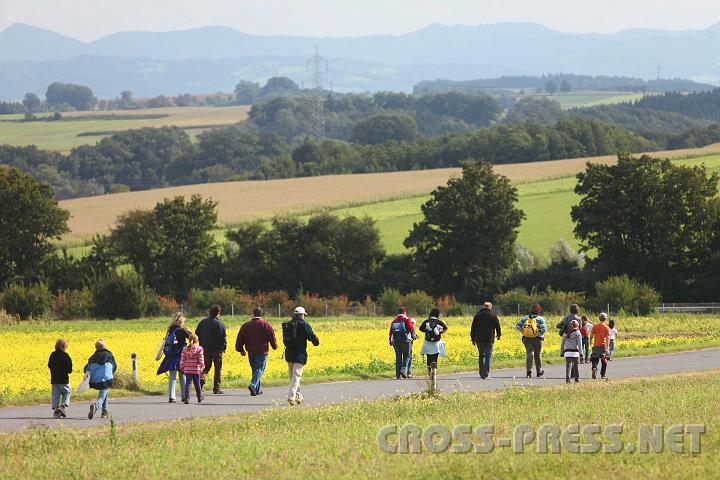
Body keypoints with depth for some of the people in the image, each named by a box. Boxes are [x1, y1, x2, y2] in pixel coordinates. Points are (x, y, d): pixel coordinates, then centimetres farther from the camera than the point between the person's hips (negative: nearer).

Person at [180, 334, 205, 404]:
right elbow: (201, 359, -7)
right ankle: (200, 397, 23)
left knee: (188, 383, 0)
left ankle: (186, 398, -12)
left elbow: (182, 359, 4)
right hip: (196, 369, -1)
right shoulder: (199, 349, -4)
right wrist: (202, 367, 0)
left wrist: (182, 367, 12)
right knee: (197, 384, 11)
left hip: (187, 369, 1)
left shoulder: (185, 349, 4)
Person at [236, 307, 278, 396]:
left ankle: (258, 389, 16)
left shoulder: (246, 325, 4)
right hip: (262, 352, -3)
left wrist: (241, 350, 15)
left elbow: (240, 339, 5)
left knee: (255, 369, 14)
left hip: (251, 352, 3)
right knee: (259, 369, -5)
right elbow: (272, 337, -3)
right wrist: (275, 346, 15)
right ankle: (253, 385, -28)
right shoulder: (266, 325, -5)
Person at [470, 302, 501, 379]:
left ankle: (481, 373, 15)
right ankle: (486, 375, -10)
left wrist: (473, 339, 16)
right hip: (489, 340, -3)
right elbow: (497, 326, 3)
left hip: (479, 339, 3)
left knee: (481, 356, 16)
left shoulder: (477, 316, 8)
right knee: (488, 356, -2)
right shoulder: (493, 316, -3)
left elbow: (473, 328, 10)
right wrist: (498, 334, 22)